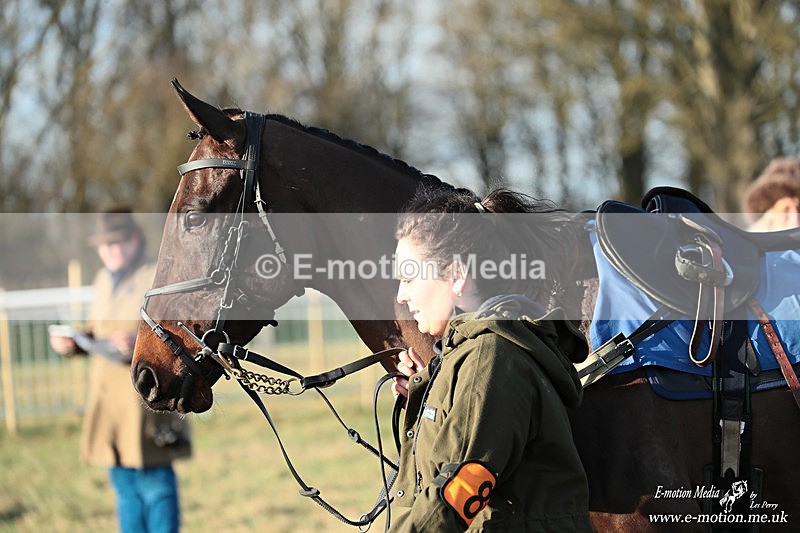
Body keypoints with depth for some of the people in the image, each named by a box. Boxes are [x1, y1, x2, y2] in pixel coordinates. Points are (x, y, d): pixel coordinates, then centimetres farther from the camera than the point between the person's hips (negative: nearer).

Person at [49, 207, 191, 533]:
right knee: (123, 482, 11)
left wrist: (140, 343, -25)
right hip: (108, 397, 7)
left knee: (154, 481, -6)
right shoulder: (105, 280, 15)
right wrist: (72, 343, 3)